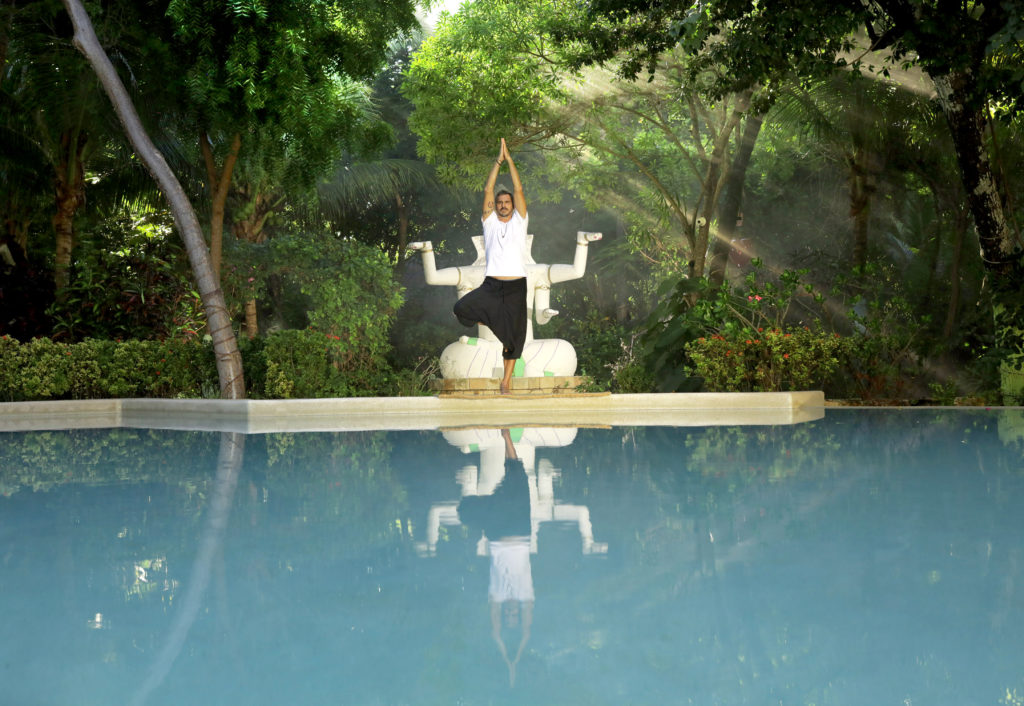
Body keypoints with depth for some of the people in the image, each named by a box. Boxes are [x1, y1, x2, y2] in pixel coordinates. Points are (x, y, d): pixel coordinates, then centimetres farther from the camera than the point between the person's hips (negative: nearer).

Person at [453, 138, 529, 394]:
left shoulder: (519, 221, 10)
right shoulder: (489, 222, 10)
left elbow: (518, 189, 3)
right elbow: (488, 190, 4)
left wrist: (510, 160, 2)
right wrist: (498, 161, 2)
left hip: (516, 286, 0)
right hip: (491, 284, 1)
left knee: (514, 334, 0)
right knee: (461, 309, -21)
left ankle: (506, 380, 10)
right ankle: (491, 322, 8)